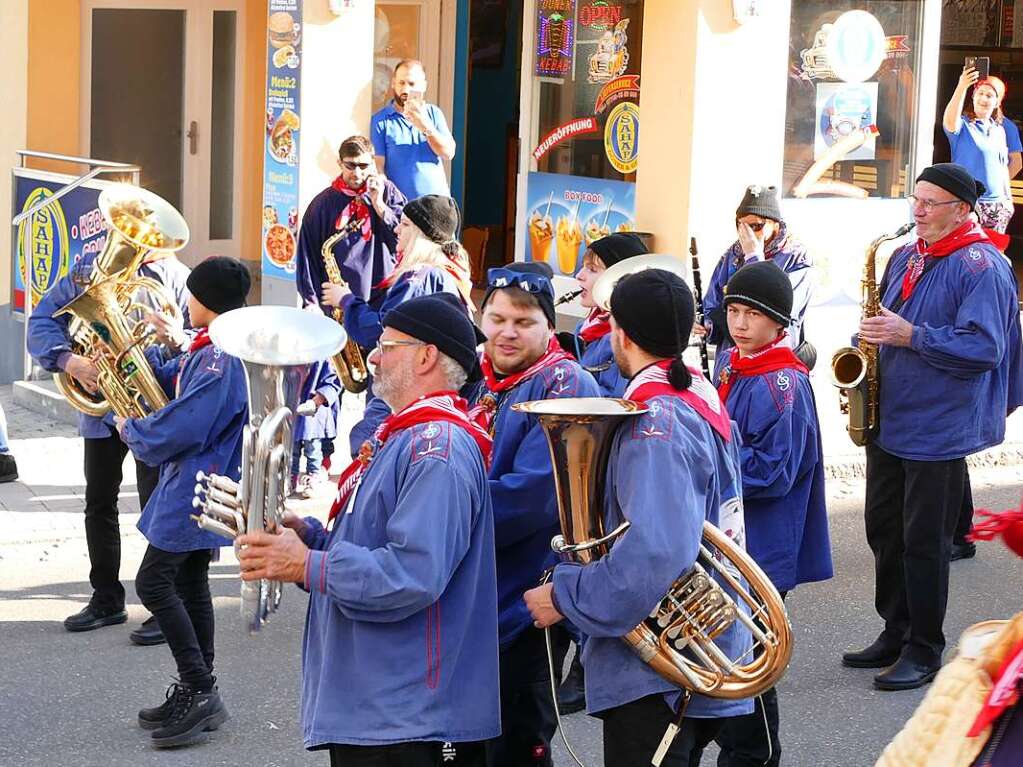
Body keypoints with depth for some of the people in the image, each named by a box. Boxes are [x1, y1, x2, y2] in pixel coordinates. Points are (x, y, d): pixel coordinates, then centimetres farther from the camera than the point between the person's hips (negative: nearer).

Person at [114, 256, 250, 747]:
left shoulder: (220, 362, -23)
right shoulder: (208, 349, 10)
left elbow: (179, 429, -26)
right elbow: (166, 380, 20)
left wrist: (129, 430, -8)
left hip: (196, 491, -10)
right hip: (201, 487, 10)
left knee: (154, 583, -8)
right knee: (190, 584, 14)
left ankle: (199, 691, -6)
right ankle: (198, 696, 20)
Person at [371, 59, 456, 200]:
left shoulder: (434, 113, 10)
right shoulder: (381, 120, 2)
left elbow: (449, 153, 0)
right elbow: (378, 165, -3)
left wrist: (425, 127, -13)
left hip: (437, 199, 2)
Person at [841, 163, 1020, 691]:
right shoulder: (904, 258, 12)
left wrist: (911, 336, -23)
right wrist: (875, 334, 3)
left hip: (939, 429, -8)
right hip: (889, 421, 8)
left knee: (924, 542, -1)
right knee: (884, 530, 14)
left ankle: (924, 650, 10)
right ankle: (895, 633, 27)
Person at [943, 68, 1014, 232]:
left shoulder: (999, 129, 13)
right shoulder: (963, 124, -5)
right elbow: (949, 121, -30)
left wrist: (1008, 200, 17)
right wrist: (961, 87, -41)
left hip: (997, 204, 6)